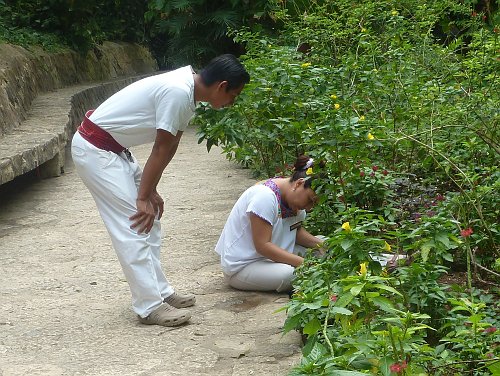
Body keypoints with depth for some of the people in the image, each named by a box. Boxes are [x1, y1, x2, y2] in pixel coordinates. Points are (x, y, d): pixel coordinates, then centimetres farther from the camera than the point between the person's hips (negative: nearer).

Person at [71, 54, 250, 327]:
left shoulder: (188, 91, 4)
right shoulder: (178, 92, -26)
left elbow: (169, 146, 8)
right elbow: (161, 149, -20)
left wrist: (149, 191, 6)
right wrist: (144, 197, -13)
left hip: (114, 149, 10)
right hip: (95, 150, -10)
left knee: (148, 221, 12)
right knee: (134, 225, -10)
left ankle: (160, 291, 20)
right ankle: (150, 306, -5)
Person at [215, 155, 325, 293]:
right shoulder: (265, 196, -26)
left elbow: (297, 230, 7)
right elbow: (262, 245, -28)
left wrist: (321, 245, -12)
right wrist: (303, 263, -30)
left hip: (268, 257, 8)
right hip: (241, 267, -8)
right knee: (292, 274, -30)